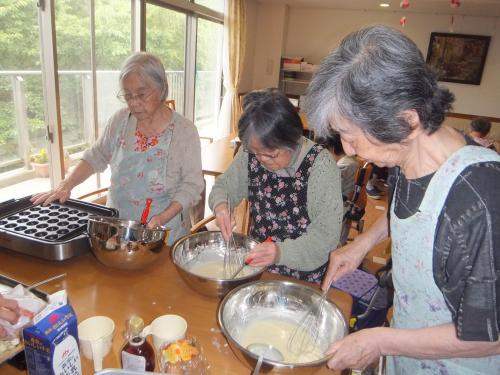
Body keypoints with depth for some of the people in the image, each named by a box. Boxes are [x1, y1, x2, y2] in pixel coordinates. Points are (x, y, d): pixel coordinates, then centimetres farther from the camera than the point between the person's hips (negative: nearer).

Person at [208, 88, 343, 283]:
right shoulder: (251, 152, -6)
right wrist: (220, 205, -16)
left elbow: (327, 234, -20)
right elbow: (223, 186, 6)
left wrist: (281, 252, -34)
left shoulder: (320, 164, -20)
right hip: (256, 263, 4)